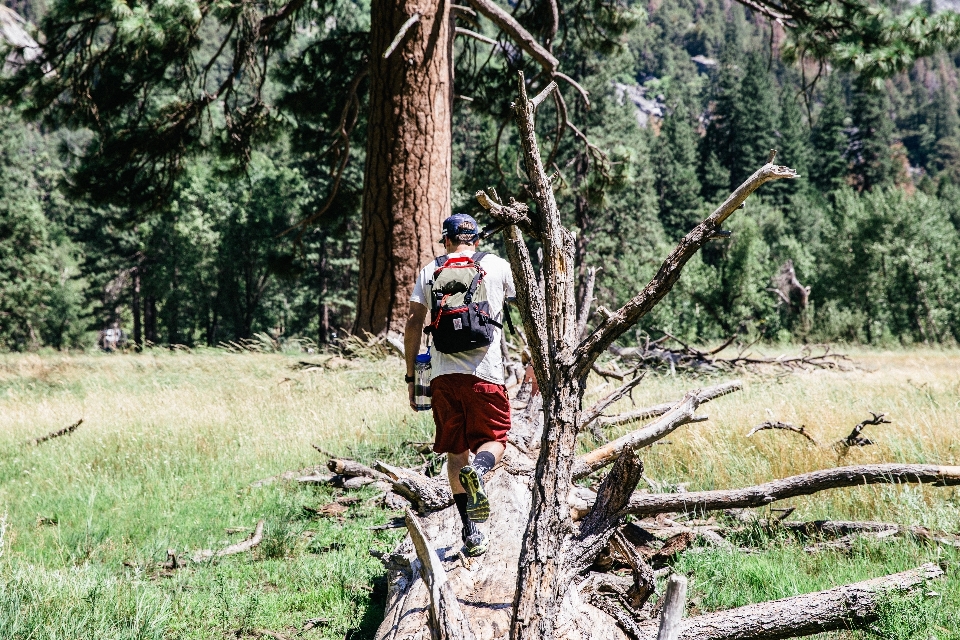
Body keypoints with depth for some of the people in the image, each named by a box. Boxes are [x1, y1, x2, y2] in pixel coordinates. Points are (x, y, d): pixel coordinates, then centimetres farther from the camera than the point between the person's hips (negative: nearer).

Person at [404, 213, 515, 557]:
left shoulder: (430, 271, 10)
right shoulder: (498, 266, 7)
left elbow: (413, 326, 6)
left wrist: (411, 376, 12)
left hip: (443, 373, 2)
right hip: (485, 372, -2)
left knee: (456, 452, 10)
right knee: (494, 441, 11)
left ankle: (470, 531, 4)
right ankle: (477, 470, -24)